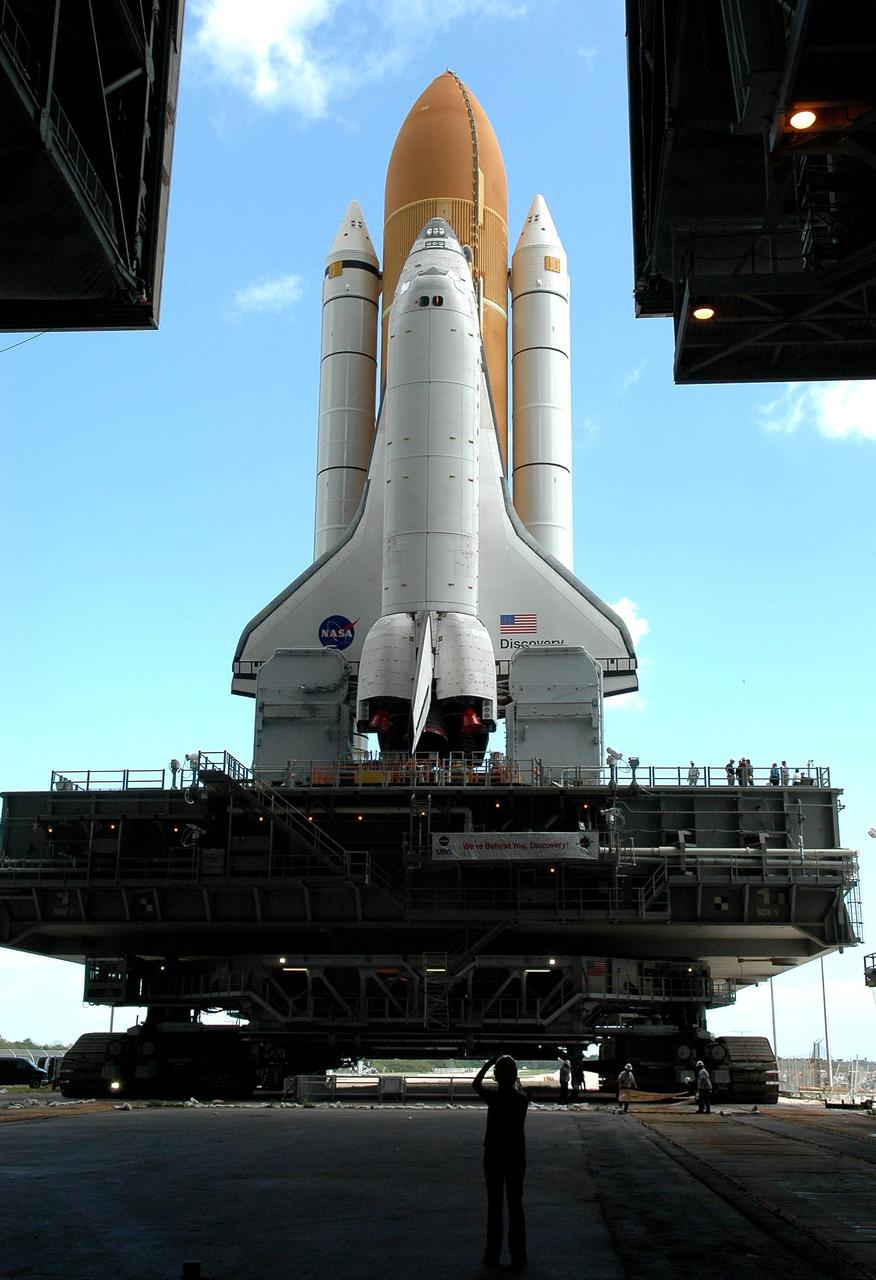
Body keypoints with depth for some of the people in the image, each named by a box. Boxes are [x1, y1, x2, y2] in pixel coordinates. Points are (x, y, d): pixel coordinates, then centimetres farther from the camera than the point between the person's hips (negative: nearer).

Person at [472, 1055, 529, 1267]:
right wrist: (515, 1082, 32)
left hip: (494, 1156, -2)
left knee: (494, 1206, 6)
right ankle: (518, 1255, 9)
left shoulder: (493, 1097, -14)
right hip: (516, 1156, 2)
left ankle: (493, 1255, 9)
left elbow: (475, 1084, 4)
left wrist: (487, 1065, 14)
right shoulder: (522, 1099, -7)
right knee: (516, 1204, 8)